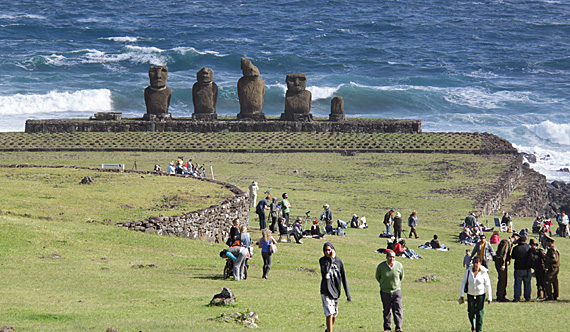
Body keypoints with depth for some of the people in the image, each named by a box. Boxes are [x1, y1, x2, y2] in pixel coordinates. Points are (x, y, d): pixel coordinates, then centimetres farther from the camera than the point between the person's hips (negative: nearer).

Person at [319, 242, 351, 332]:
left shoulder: (338, 261, 3)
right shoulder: (322, 260, -2)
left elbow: (343, 278, 4)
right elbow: (326, 270, -23)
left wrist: (348, 294, 2)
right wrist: (331, 258, -17)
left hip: (336, 291, 3)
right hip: (326, 291, -3)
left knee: (334, 314, 13)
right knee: (329, 313, -14)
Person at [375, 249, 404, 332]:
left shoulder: (399, 265, -8)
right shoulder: (381, 266, -11)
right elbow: (377, 277, 9)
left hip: (396, 291, 0)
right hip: (385, 292, 0)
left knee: (398, 309, -11)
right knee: (386, 311, 9)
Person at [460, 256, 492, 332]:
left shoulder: (484, 273, -11)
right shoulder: (468, 271, -4)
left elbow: (488, 285, -5)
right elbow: (463, 282, 4)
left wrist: (489, 298, -6)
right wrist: (462, 295, 0)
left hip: (480, 295, -2)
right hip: (470, 294, 2)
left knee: (479, 314, -3)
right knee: (471, 313, 4)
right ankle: (473, 325, 34)